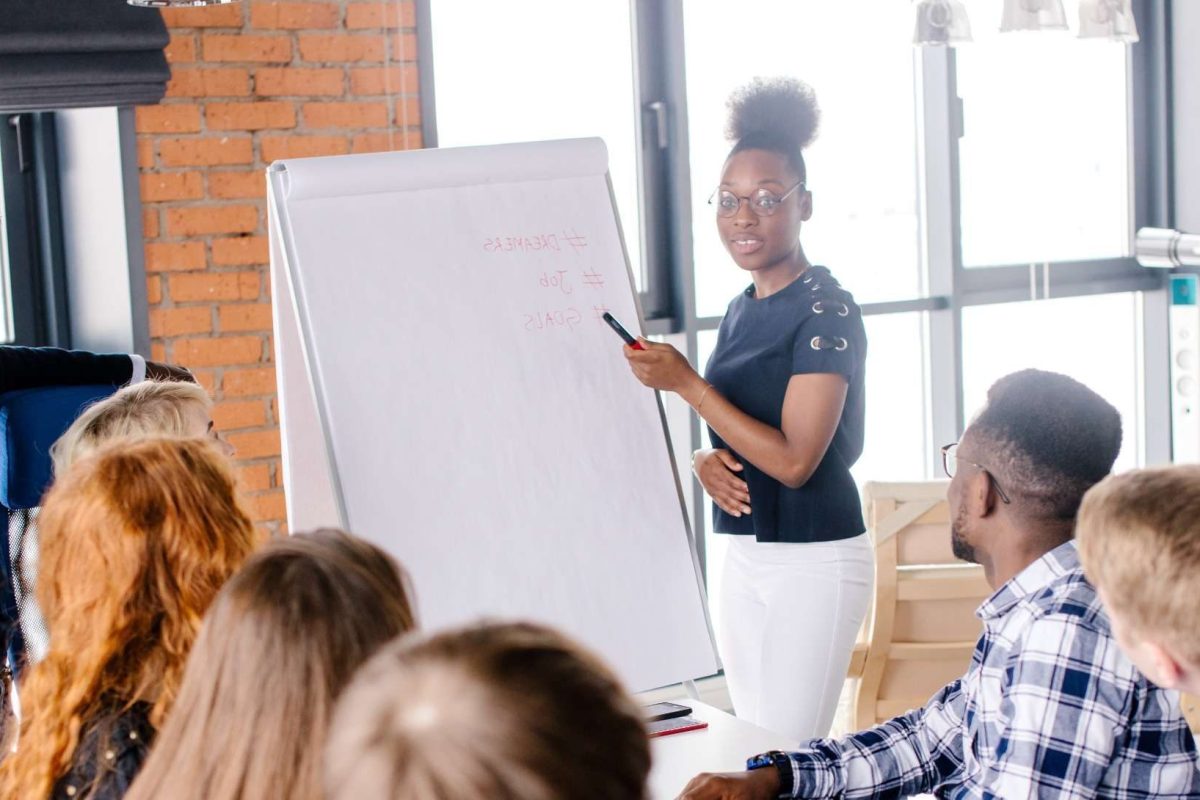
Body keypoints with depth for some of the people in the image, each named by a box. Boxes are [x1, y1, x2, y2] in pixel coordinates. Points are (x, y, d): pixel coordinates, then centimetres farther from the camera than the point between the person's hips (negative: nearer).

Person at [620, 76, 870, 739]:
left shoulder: (824, 311, -12)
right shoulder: (740, 311, 12)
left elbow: (795, 459, -19)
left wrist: (685, 382, -18)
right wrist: (706, 461, -2)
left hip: (813, 560, -8)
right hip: (743, 556, 8)